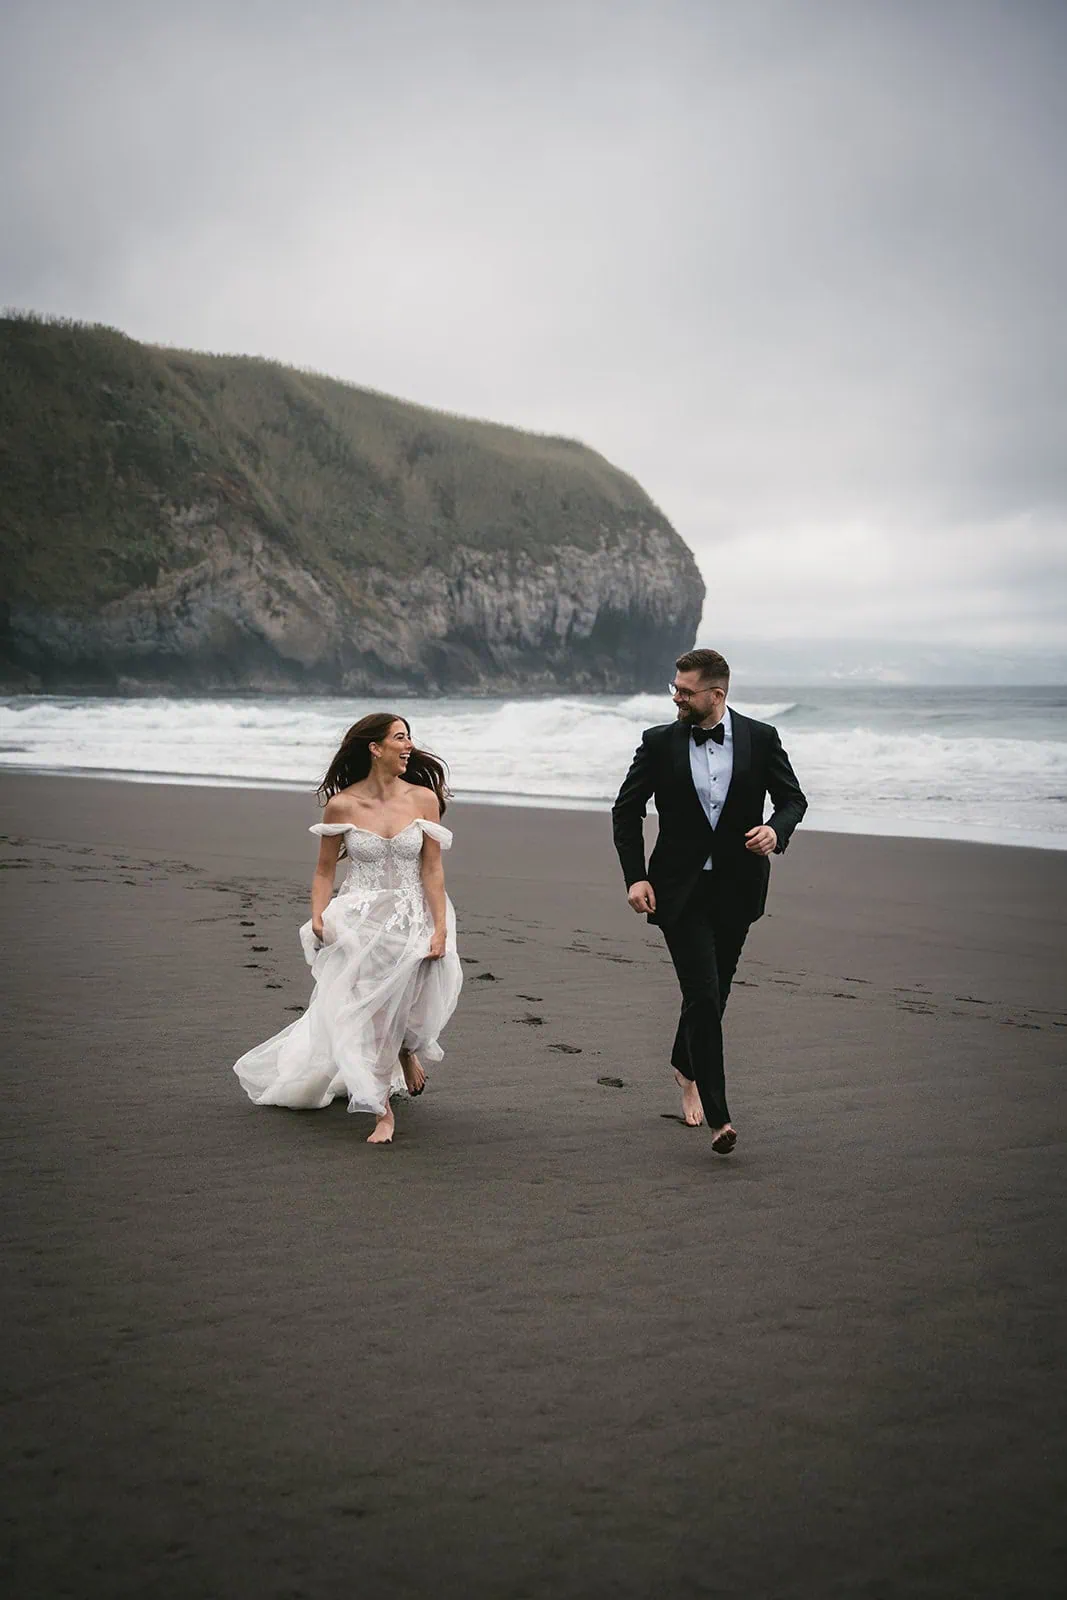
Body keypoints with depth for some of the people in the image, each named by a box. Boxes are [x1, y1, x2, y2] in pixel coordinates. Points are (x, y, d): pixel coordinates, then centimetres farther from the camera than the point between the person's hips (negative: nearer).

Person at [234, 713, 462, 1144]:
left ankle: (407, 1047, 17)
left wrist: (440, 929, -8)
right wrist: (318, 918, -9)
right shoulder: (342, 805, -4)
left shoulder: (423, 798, -1)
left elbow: (432, 870, -2)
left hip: (410, 920, 1)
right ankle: (381, 1111, 11)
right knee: (364, 1013, -4)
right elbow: (324, 872, 5)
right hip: (358, 922, -1)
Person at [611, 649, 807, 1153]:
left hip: (736, 889, 2)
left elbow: (793, 798, 8)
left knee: (713, 993, 15)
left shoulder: (760, 738, -1)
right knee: (703, 996, -11)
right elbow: (626, 810, 4)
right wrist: (635, 876, -6)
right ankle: (718, 1117, -9)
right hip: (680, 889, -2)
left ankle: (686, 1067, 44)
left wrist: (777, 829, -15)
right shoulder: (660, 743, -2)